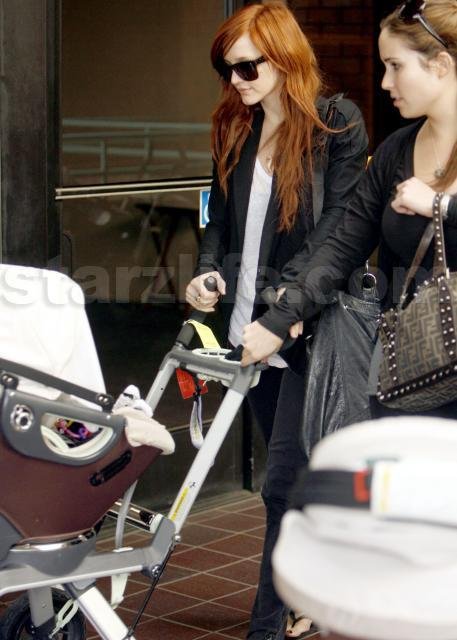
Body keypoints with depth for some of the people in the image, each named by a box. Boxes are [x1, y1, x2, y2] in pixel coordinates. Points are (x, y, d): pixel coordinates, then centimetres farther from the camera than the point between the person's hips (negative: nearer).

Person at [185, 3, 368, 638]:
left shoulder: (338, 122, -6)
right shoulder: (234, 131, 13)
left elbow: (338, 223, -12)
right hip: (251, 324, 6)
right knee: (296, 475, 15)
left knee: (284, 480, -7)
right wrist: (208, 273, -4)